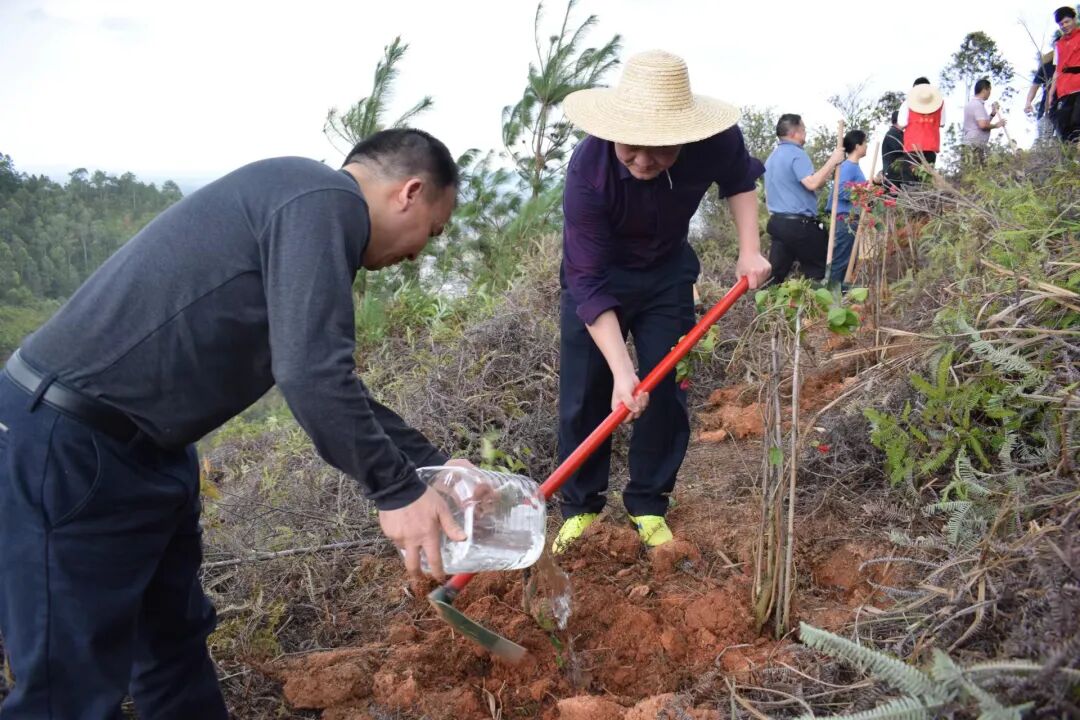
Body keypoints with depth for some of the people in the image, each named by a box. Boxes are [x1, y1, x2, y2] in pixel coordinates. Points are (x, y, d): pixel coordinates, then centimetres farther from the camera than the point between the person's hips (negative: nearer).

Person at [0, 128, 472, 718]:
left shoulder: (308, 209, 15)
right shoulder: (326, 201, -17)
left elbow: (331, 381, 21)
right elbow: (311, 375, -26)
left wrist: (428, 463, 20)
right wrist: (395, 489, -13)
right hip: (67, 443, -10)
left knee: (176, 640, 21)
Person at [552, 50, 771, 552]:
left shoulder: (716, 140, -28)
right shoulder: (587, 170, -37)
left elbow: (740, 180, 0)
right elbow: (590, 283, -33)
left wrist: (749, 251, -12)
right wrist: (622, 371, -39)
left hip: (667, 272, 3)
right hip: (598, 273, -2)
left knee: (665, 391, 0)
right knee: (583, 397, -2)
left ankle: (647, 505, 17)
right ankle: (580, 508, 17)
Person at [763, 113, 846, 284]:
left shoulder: (772, 157, 18)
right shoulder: (796, 154, -11)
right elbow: (812, 183, -24)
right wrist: (832, 161, -17)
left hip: (776, 222, 8)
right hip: (799, 224, -8)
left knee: (775, 273, 5)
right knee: (819, 271, 1)